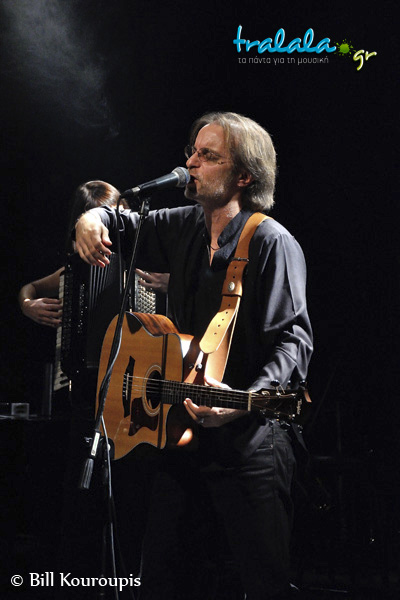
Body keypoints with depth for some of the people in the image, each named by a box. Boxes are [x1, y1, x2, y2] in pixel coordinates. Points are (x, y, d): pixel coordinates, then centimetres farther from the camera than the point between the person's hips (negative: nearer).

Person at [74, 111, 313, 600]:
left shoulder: (272, 243, -12)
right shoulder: (182, 229, 11)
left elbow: (294, 339, -19)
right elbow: (123, 226, 29)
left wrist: (246, 400, -33)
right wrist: (93, 218, 6)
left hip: (249, 440, -7)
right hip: (183, 431, 7)